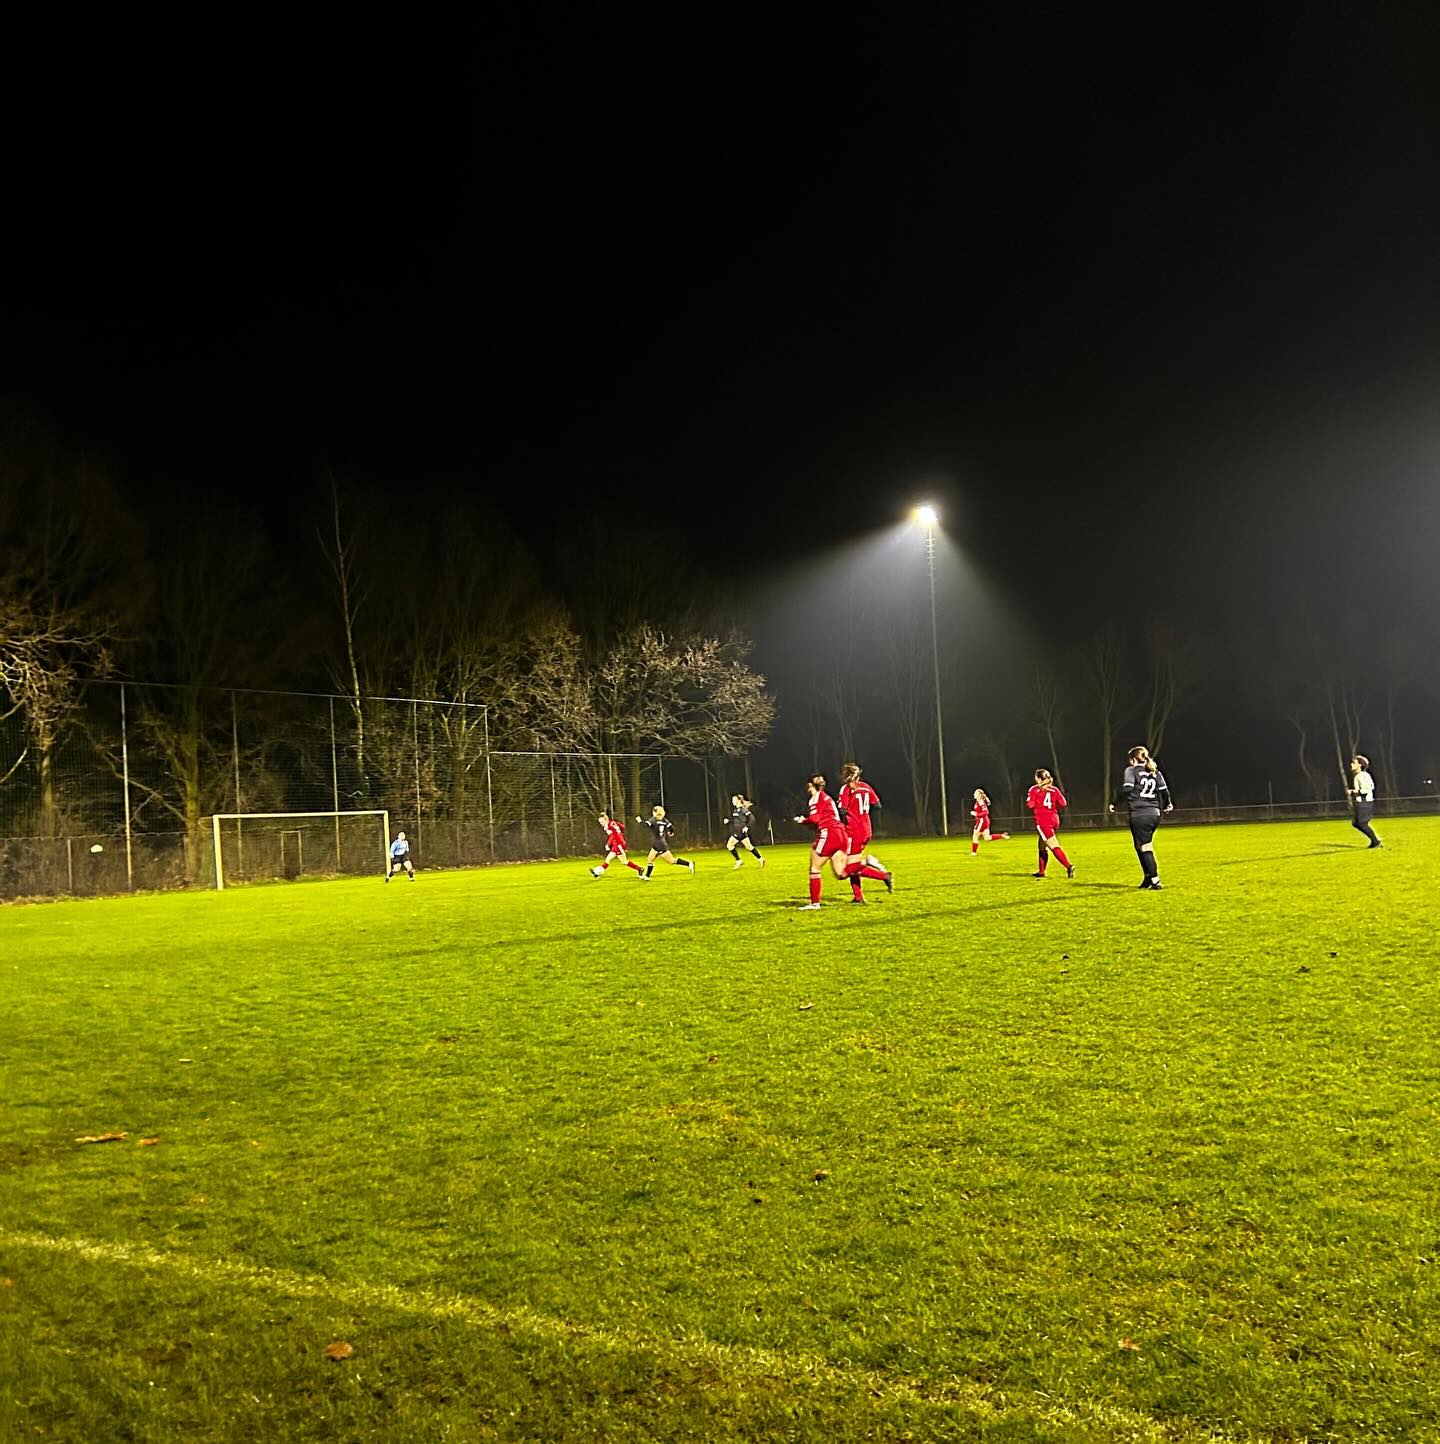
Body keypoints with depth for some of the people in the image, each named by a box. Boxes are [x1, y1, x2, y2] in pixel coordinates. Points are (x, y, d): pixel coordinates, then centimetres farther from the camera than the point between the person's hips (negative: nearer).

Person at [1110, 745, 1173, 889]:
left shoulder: (1131, 770, 0)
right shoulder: (1155, 772, 15)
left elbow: (1126, 790, -14)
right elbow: (1164, 791, 9)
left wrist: (1115, 804, -4)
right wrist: (1167, 805, 27)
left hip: (1139, 814, -6)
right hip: (1154, 814, 6)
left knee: (1145, 847, -3)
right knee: (1140, 846, 19)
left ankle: (1155, 881, -6)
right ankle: (1148, 877, 20)